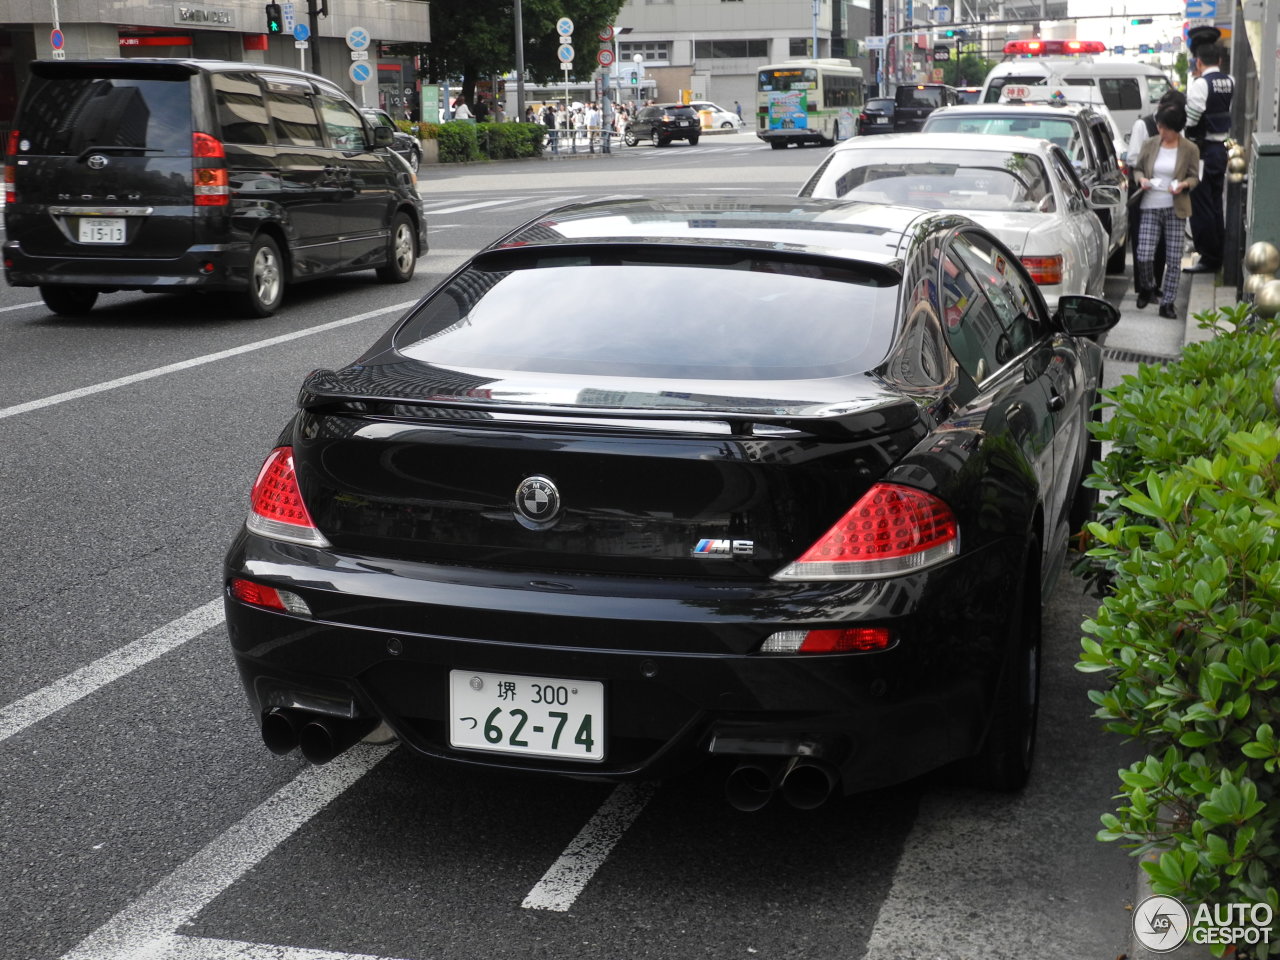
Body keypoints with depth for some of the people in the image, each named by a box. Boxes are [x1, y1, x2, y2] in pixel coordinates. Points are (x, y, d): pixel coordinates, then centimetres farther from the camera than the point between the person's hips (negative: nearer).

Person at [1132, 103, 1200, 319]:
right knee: (1143, 256, -7)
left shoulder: (1190, 149, -1)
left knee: (1173, 259, 0)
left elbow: (1194, 177, 6)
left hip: (1175, 209, -1)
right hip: (1150, 207, 1)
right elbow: (1137, 168, 13)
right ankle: (1147, 288, 23)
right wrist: (1141, 179, -9)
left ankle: (1167, 303, 10)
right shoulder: (1150, 145, 3)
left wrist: (1184, 184, -16)